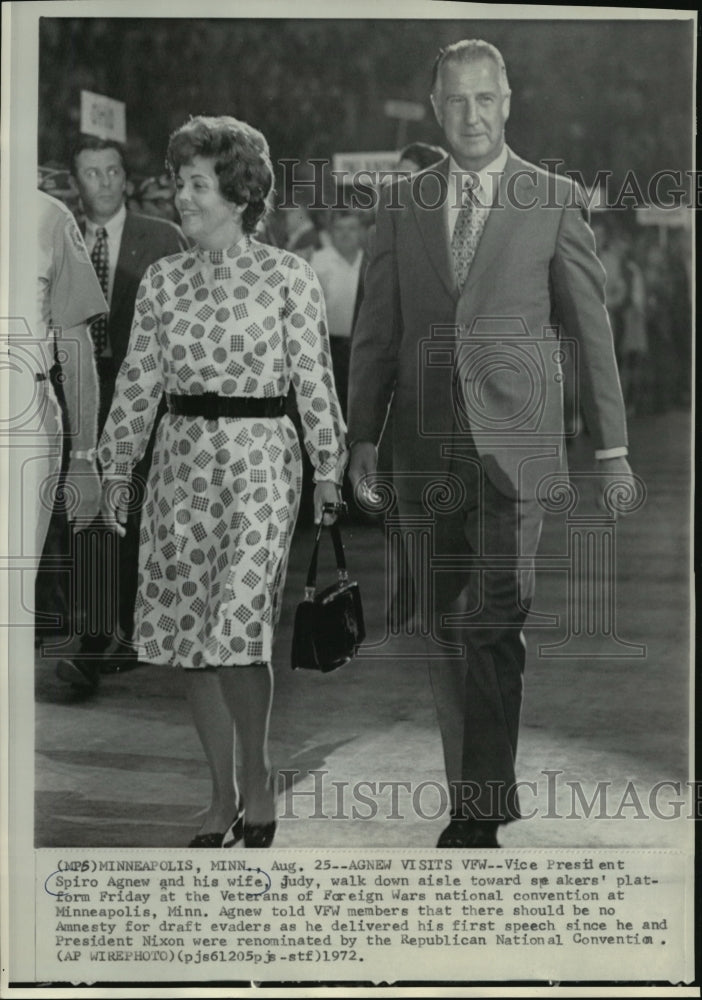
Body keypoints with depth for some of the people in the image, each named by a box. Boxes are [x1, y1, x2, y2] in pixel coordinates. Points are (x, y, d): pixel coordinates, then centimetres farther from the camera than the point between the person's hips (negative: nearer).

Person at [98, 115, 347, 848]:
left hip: (257, 457, -4)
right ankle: (222, 794, 17)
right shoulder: (163, 280, 9)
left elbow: (314, 379, -1)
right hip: (182, 459, 4)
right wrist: (114, 470, 11)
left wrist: (328, 471, -2)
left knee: (238, 625, -14)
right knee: (186, 633, 4)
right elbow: (137, 380, 12)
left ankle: (258, 779, 9)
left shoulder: (286, 277, -2)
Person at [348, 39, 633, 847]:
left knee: (494, 620, -13)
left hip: (512, 438, -3)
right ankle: (471, 798, 17)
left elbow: (591, 327, 5)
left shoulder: (554, 200, 3)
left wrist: (611, 446, 4)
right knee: (446, 628, 7)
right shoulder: (399, 203, 10)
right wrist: (362, 434, 7)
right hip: (426, 443, 3)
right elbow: (377, 330, 13)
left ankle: (483, 804, -6)